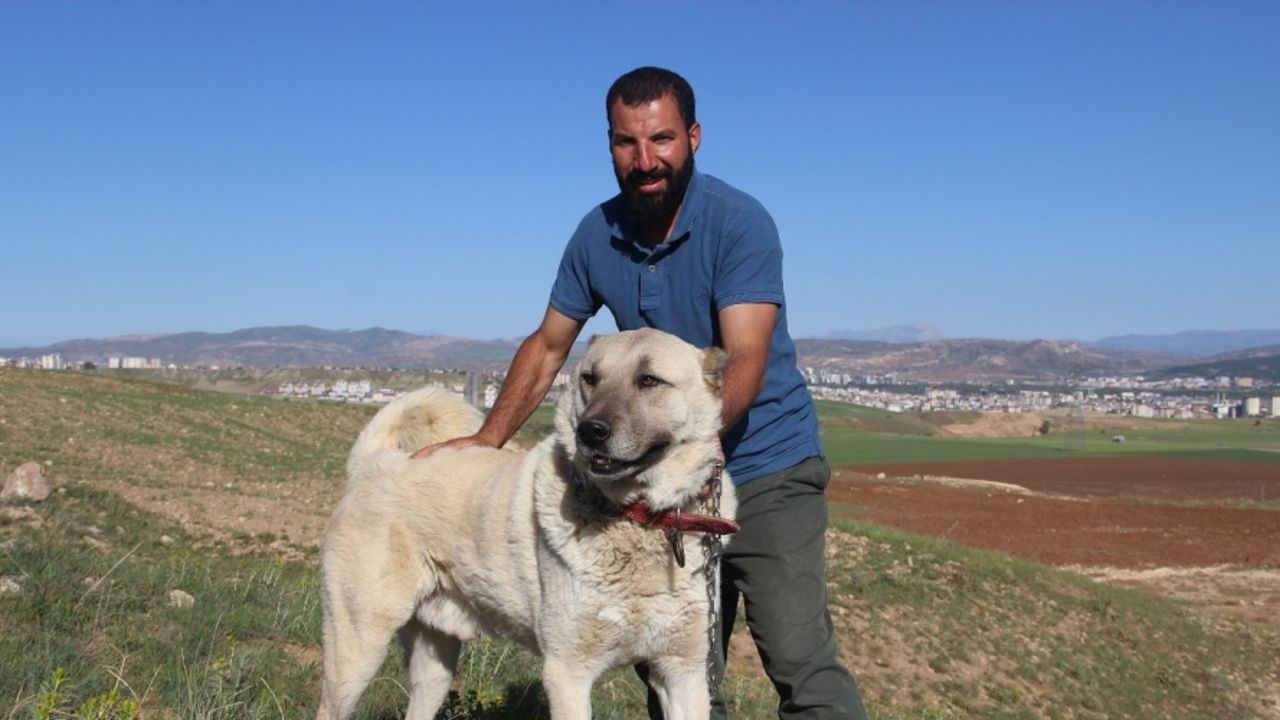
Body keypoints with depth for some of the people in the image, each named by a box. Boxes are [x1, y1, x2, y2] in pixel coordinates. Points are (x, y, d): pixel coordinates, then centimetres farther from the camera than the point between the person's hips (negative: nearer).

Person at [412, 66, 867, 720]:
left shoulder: (740, 223, -16)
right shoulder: (597, 235, -1)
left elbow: (745, 365, -26)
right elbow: (547, 347, 10)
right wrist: (487, 441, 1)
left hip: (765, 467, -5)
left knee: (800, 660, -14)